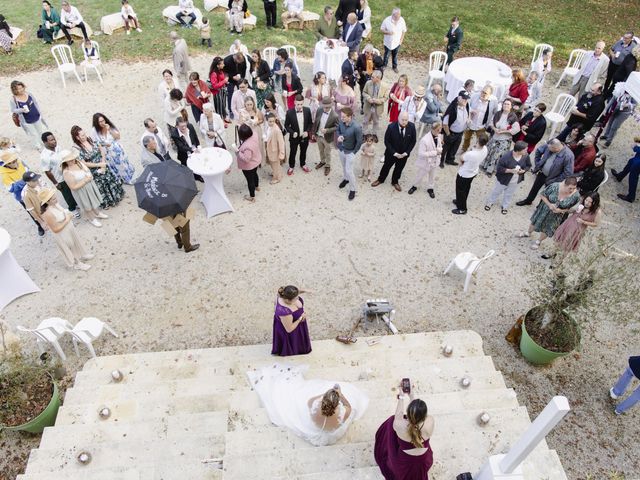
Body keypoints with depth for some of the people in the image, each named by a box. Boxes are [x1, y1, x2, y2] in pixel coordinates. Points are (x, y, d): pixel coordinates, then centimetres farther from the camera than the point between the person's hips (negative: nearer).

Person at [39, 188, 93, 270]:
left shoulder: (56, 203, -12)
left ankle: (81, 255, 57)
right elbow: (56, 229, -29)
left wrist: (69, 215, -11)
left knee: (76, 243, 31)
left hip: (69, 229, 7)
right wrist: (67, 220, -26)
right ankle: (76, 263, 43)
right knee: (69, 249, 19)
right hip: (62, 235, -7)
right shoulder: (48, 214, -36)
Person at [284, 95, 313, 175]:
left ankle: (303, 164, 48)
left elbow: (310, 123, 0)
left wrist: (307, 131, -15)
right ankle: (291, 167, 38)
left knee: (303, 152, 23)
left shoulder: (307, 110, -12)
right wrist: (292, 133, -24)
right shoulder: (289, 112, -20)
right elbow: (286, 125, -9)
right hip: (294, 137, -2)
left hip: (304, 137, 2)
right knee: (292, 153, 16)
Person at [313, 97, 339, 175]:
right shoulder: (319, 110, -15)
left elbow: (337, 127, -17)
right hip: (318, 136, 4)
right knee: (320, 151, 27)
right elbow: (315, 121, -1)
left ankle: (328, 166, 42)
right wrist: (313, 132, 5)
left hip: (327, 138, -4)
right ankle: (322, 161, 54)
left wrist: (327, 130, -31)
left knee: (327, 153, 18)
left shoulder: (334, 116, -29)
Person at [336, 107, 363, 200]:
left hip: (349, 152, -6)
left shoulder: (356, 127, -31)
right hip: (340, 149, 6)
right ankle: (346, 179, 55)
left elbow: (359, 142, -19)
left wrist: (354, 152, -10)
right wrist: (338, 136, -14)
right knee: (344, 167, 27)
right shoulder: (341, 122, -15)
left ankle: (353, 189, 21)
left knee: (349, 171, 1)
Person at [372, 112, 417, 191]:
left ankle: (395, 182, 47)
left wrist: (406, 153, -13)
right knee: (386, 166, 20)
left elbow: (413, 141, -6)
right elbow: (387, 141, -16)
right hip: (391, 153, -2)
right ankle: (380, 179, 45)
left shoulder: (412, 127, -19)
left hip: (404, 154, 2)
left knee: (399, 168, 22)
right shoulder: (391, 127, -25)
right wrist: (394, 153, -18)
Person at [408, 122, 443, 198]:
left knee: (432, 176, 26)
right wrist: (435, 152, -31)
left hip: (434, 162, 5)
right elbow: (421, 153, -32)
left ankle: (430, 188, 50)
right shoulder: (425, 140, -34)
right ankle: (415, 186, 48)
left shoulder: (439, 136, -13)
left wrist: (439, 150, -20)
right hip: (425, 162, -5)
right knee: (420, 176, 20)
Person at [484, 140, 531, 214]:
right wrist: (511, 170, -34)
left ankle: (505, 207, 51)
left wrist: (523, 170, -22)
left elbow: (528, 166, -1)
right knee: (496, 192, 22)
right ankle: (489, 203, 49)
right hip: (503, 179, -3)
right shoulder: (506, 156, -33)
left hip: (515, 181, 4)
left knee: (509, 194, 26)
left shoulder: (526, 156, -19)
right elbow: (499, 168, -26)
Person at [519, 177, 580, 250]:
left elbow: (570, 208, -11)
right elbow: (543, 195, -16)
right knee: (536, 221, 25)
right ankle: (528, 233, 56)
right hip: (544, 209, 0)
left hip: (556, 215, 0)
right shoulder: (555, 186, -32)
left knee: (547, 230, 19)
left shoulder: (576, 196, -28)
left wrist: (560, 210, -27)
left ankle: (538, 241, 49)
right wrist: (549, 204, -29)